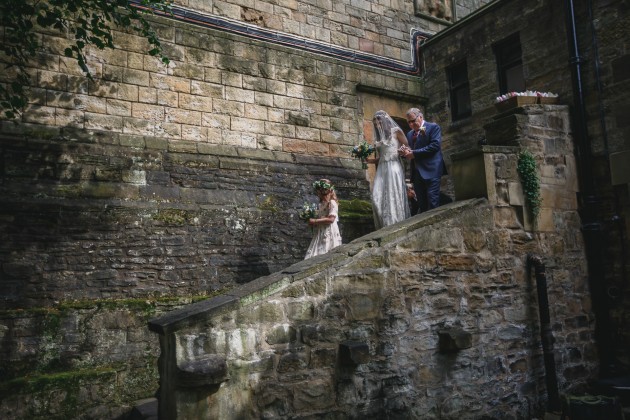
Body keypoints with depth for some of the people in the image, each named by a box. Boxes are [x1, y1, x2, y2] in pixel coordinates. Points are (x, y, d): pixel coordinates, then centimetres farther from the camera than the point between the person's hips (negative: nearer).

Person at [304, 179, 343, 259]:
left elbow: (331, 219, -18)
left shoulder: (332, 203, -8)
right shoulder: (321, 204, 17)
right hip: (320, 233, 8)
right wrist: (313, 221, 4)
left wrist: (315, 221, -15)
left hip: (329, 233, -8)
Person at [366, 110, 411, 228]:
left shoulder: (396, 131, 5)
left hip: (394, 167, -5)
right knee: (377, 197, -7)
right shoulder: (378, 137, 20)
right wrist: (370, 160, 5)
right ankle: (385, 227, -5)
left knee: (394, 196, -9)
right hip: (381, 169, 5)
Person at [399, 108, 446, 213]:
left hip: (430, 170, -7)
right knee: (421, 205, 8)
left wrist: (414, 153, -15)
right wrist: (405, 152, -1)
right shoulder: (409, 134, 20)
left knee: (433, 204, -9)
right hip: (416, 172, 7)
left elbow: (435, 145, -14)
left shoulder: (433, 127, 0)